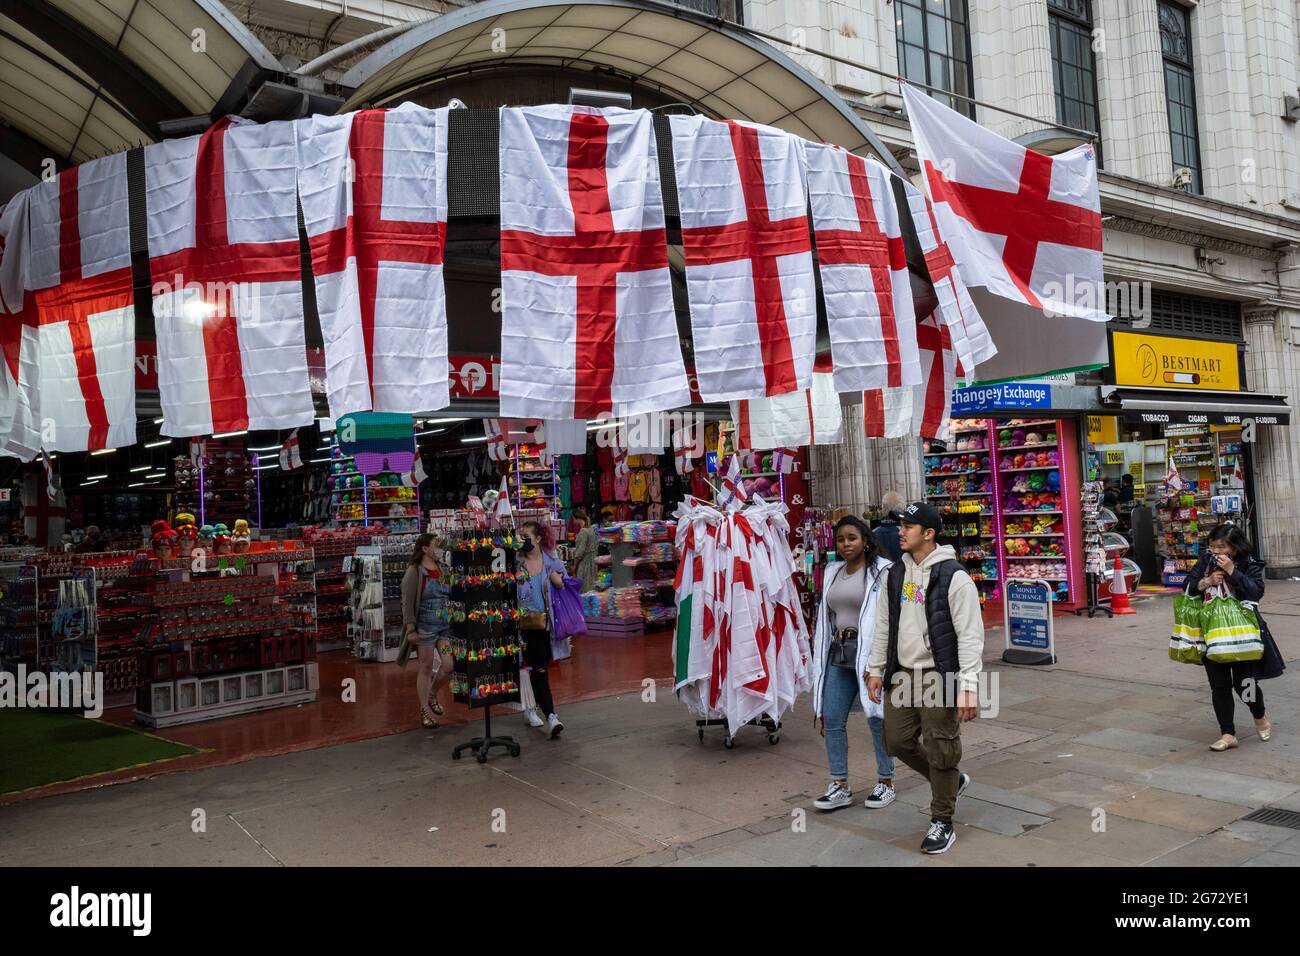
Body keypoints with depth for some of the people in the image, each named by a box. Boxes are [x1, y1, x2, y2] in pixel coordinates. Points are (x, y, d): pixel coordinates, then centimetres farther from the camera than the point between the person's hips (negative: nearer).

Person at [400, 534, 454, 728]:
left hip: (446, 625, 5)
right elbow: (408, 602, -11)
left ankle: (432, 695, 27)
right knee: (426, 668, 3)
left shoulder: (442, 569, 9)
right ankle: (424, 709, 17)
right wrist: (410, 629, -15)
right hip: (425, 626, -5)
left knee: (450, 666, 0)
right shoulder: (414, 571, -8)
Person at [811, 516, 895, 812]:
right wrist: (821, 652, 18)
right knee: (831, 719, 4)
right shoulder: (833, 573, 14)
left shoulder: (881, 572, -7)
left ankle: (885, 782, 21)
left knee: (877, 718, 4)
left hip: (869, 653, -6)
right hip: (838, 654, 6)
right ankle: (840, 786, 14)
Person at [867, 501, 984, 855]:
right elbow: (883, 625, 16)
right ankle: (952, 781, 35)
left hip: (938, 677, -7)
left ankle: (942, 823, 19)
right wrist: (876, 670, 14)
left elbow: (970, 635, -14)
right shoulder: (896, 574, 9)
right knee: (897, 741, 10)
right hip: (902, 675, 7)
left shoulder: (953, 576, -12)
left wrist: (968, 686, -19)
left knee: (941, 750, 1)